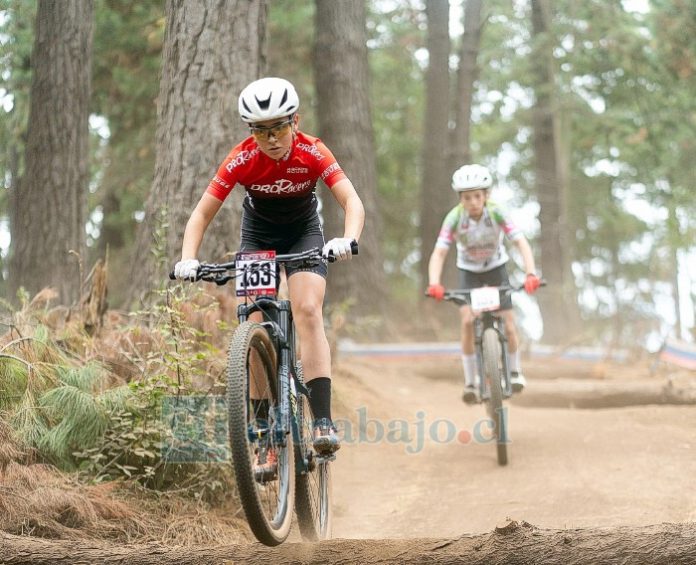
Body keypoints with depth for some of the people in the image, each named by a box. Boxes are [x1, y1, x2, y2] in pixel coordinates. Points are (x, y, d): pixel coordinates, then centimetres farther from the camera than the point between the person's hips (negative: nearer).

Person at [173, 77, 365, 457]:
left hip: (304, 233, -1)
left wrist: (348, 240, -53)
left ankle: (323, 422, -29)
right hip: (257, 237, 1)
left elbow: (352, 201, -32)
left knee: (307, 310, -24)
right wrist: (187, 260, -38)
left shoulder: (312, 152, -26)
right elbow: (202, 213, -22)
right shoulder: (242, 159, -25)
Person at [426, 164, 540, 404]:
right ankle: (470, 382, -7)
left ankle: (514, 371, 22)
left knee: (508, 325, -7)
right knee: (467, 321, -20)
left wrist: (531, 273, -49)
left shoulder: (496, 213, -27)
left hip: (496, 267, 0)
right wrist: (434, 284, -49)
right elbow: (439, 253, -33)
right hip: (469, 270, 0)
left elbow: (521, 242, -33)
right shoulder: (455, 218, -27)